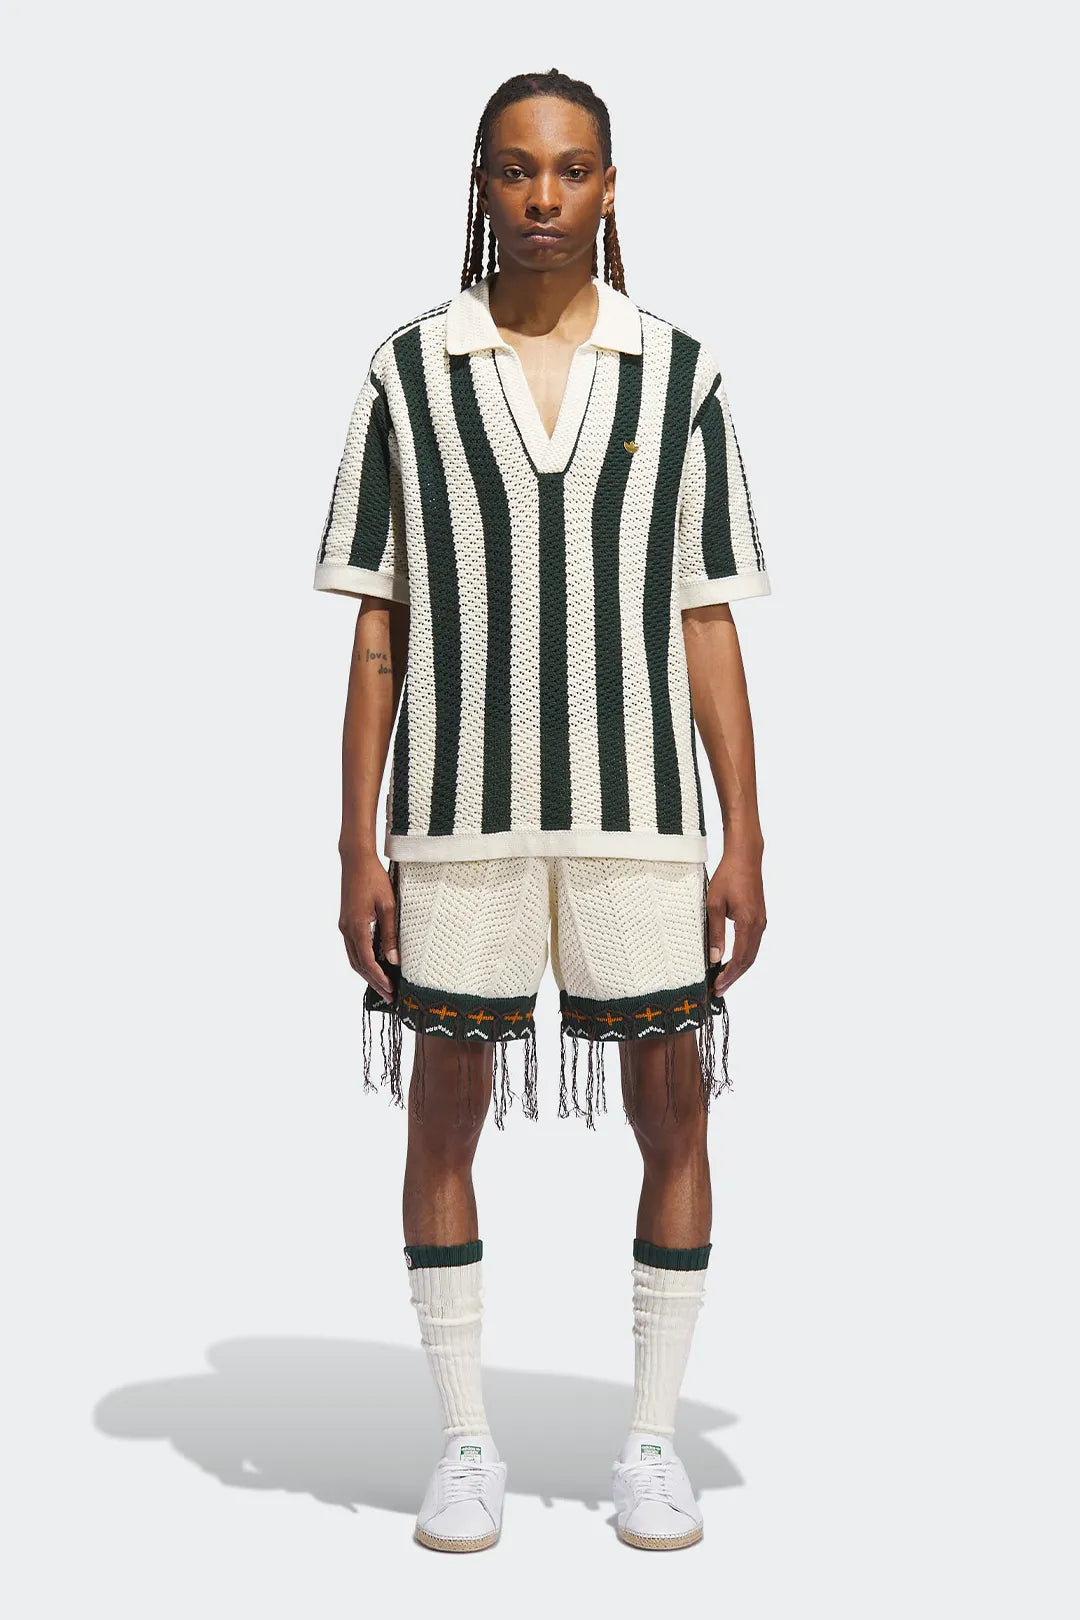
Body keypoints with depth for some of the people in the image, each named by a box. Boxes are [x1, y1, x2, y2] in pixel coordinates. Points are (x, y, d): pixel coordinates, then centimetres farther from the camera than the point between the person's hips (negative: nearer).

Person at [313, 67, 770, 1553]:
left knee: (671, 1106, 2)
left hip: (638, 806, 0)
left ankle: (652, 1439, 18)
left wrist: (745, 843, -1)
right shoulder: (408, 375, 4)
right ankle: (466, 1444, 18)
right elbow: (377, 631, 4)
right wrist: (358, 849, -2)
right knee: (447, 1107, 4)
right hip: (459, 804, 0)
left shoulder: (679, 375, 5)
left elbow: (709, 628, 5)